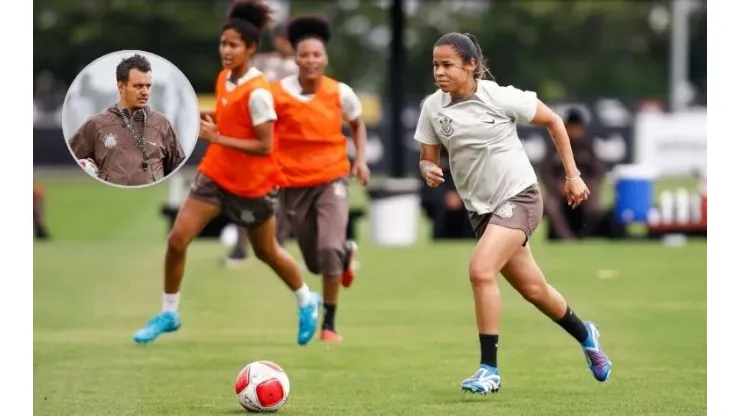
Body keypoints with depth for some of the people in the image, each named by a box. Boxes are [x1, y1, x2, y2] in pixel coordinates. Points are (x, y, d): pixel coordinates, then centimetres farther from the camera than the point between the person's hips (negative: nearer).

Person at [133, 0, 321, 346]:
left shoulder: (257, 93, -22)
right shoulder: (223, 79, 2)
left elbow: (265, 146, -24)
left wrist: (218, 138, -26)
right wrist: (212, 129, 1)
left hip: (252, 184, -6)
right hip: (215, 174, 6)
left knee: (266, 251, 13)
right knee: (177, 239, -5)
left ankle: (307, 302, 39)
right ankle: (168, 314, 9)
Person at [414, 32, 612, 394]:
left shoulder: (500, 97, -16)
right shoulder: (433, 107, -4)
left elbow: (553, 121, -4)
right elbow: (427, 158, 5)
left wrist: (572, 175, -3)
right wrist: (429, 170, -20)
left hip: (518, 196, -5)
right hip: (481, 208, 5)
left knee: (481, 271, -25)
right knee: (533, 289, 14)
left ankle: (489, 369, -17)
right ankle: (585, 335, 42)